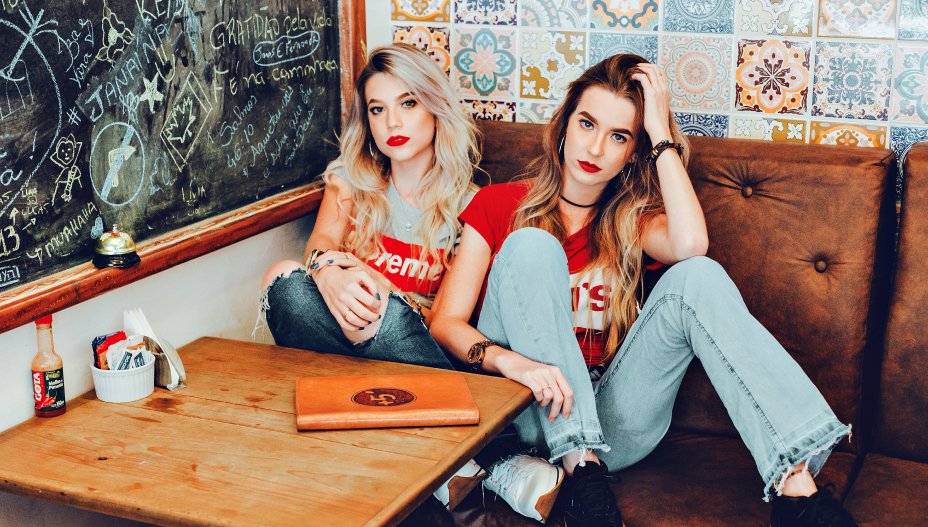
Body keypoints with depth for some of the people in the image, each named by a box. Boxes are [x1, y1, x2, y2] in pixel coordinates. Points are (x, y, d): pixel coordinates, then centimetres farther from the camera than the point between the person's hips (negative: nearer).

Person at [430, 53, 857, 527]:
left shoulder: (632, 219, 14)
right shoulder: (499, 205, 7)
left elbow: (691, 244, -13)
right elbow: (445, 322, -6)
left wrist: (661, 133, -5)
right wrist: (507, 360, -26)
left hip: (611, 425, 2)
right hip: (524, 421, -2)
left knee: (697, 277, -19)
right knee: (531, 245, -21)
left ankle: (794, 484, -33)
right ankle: (579, 469, -31)